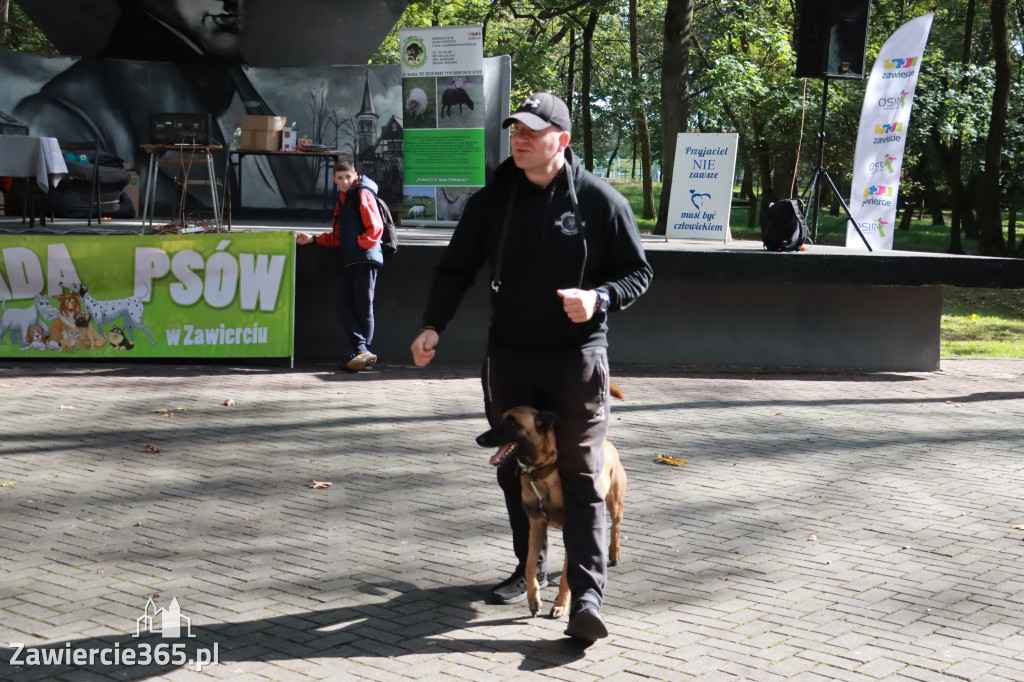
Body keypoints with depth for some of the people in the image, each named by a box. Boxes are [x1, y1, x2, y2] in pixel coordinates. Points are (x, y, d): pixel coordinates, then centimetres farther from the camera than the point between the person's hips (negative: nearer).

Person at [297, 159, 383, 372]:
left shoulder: (363, 194, -2)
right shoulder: (342, 200, 23)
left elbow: (375, 228, -11)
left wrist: (358, 245, -9)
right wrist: (313, 239, 18)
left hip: (365, 259, -8)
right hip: (349, 262, 8)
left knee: (363, 308, -6)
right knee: (346, 308, -1)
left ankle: (363, 351, -4)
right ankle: (362, 352, -6)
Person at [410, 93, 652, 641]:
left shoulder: (600, 201, -6)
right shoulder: (492, 200, 2)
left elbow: (637, 272, 0)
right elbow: (456, 268, 7)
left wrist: (599, 298, -20)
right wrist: (433, 325, -8)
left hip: (576, 359, -4)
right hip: (507, 358, 4)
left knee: (581, 477, -7)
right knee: (513, 469, 13)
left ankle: (586, 598, -10)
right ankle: (529, 568, 32)